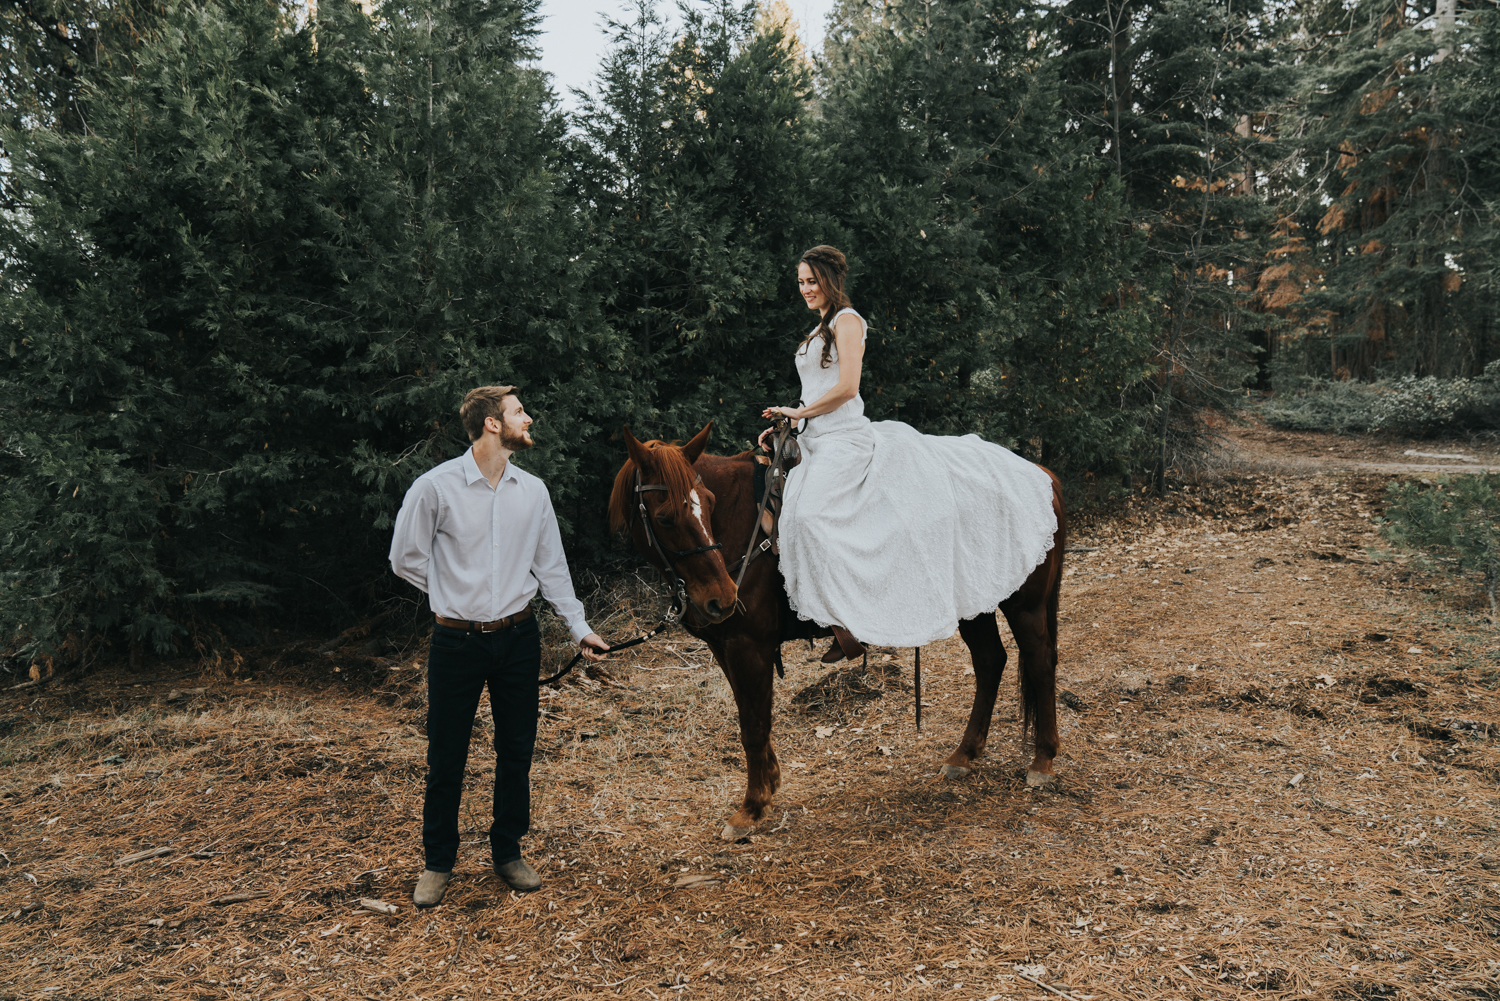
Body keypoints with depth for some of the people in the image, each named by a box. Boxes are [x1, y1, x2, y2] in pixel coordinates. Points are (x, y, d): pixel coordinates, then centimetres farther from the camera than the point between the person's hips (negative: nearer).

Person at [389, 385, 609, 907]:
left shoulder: (533, 490, 3)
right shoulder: (435, 486, -10)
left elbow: (551, 565, 9)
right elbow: (405, 558, 0)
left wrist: (579, 628, 6)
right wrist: (457, 594, 5)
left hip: (518, 637, 3)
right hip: (457, 642, -3)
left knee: (517, 750, 11)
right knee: (446, 756, 7)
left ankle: (508, 852, 30)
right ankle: (438, 862, 26)